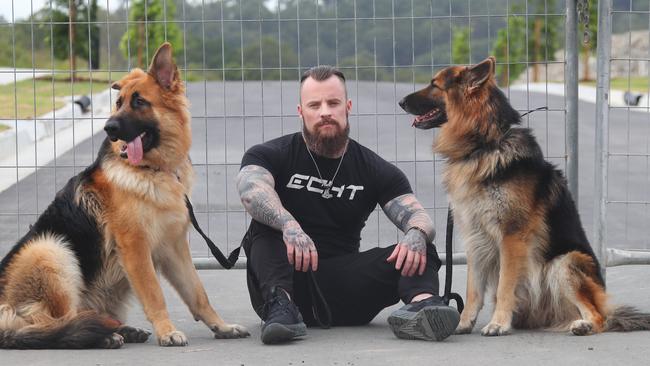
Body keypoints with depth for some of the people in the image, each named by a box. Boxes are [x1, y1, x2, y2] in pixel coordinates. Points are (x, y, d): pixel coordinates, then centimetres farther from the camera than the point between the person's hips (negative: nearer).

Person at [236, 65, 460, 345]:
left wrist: (417, 234, -32)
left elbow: (416, 215, -5)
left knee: (417, 253, -18)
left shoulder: (375, 170, 9)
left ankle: (421, 304, -51)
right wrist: (289, 225, -43)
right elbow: (251, 190, -21)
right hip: (287, 280, -2)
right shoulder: (270, 155, 2)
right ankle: (280, 305, -48)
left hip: (343, 289, 2)